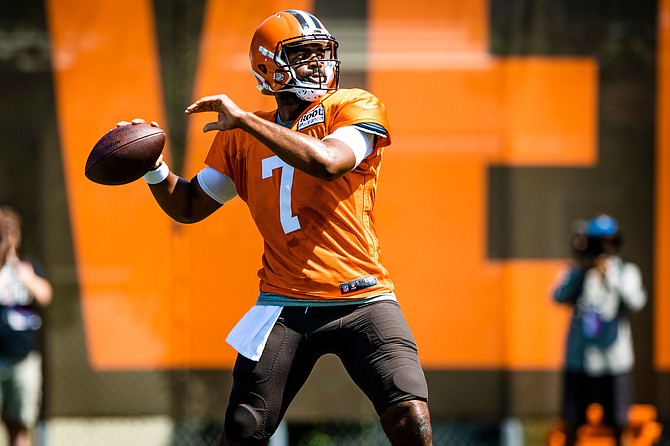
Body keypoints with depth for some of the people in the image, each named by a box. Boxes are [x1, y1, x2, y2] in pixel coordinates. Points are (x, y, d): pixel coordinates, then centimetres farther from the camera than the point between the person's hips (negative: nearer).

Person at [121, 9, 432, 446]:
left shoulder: (354, 108, 0)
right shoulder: (242, 137, 11)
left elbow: (329, 161, -21)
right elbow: (190, 206, 20)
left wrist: (245, 120, -18)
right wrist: (152, 165, 0)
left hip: (360, 299, -2)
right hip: (285, 305, 3)